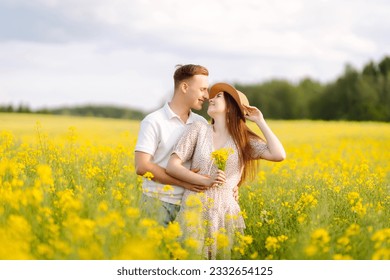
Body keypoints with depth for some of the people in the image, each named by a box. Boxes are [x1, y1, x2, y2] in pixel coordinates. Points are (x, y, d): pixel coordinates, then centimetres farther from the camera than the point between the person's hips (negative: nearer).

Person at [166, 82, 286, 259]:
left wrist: (260, 121, 0)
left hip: (225, 211, 1)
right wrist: (205, 180, -15)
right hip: (195, 209, -1)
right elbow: (172, 166, -1)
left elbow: (279, 155, -8)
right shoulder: (199, 129, 5)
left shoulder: (245, 140, 8)